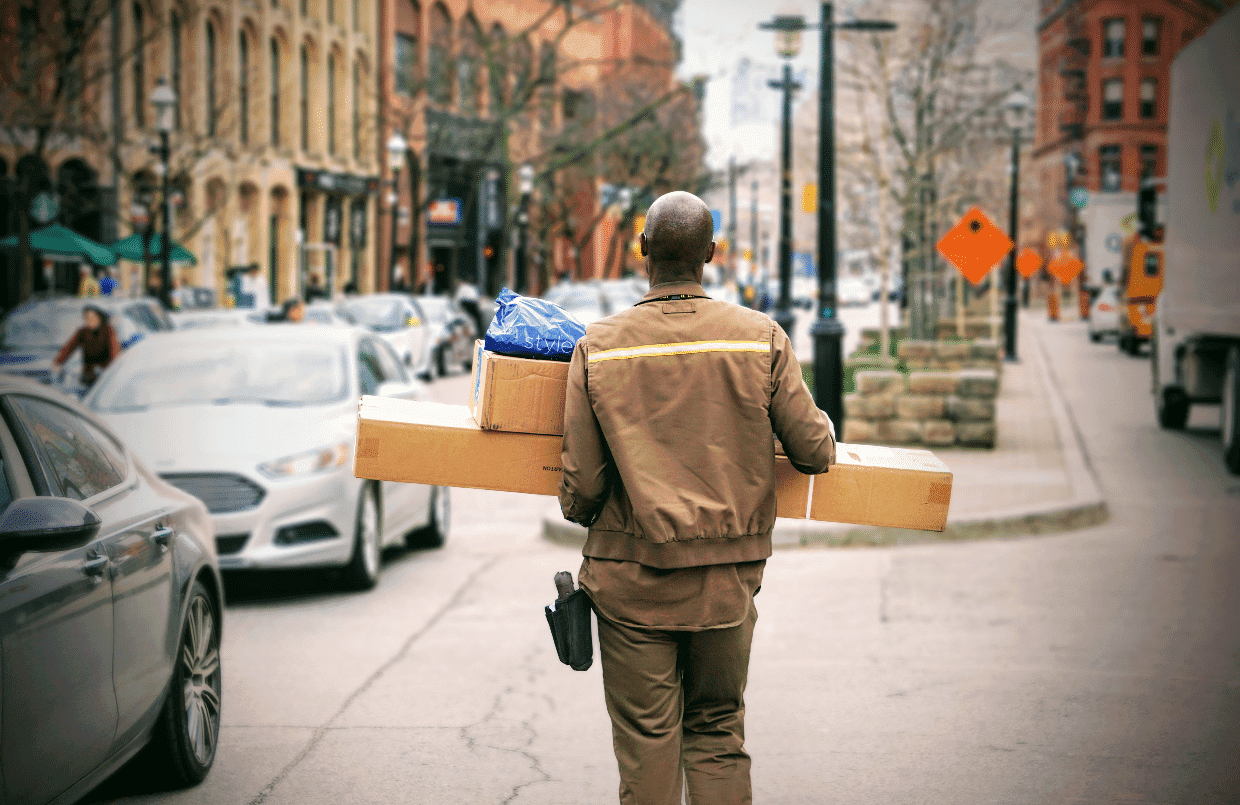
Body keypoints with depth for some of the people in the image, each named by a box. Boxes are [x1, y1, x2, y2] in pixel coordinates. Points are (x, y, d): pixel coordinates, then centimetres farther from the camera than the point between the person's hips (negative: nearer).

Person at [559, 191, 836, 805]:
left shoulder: (598, 346, -6)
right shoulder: (762, 338, -5)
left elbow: (581, 483, -5)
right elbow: (814, 452, -1)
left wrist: (579, 513, 19)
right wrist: (822, 432, 23)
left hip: (633, 578, -1)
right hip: (728, 579, 1)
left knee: (646, 743, 7)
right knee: (718, 733, 15)